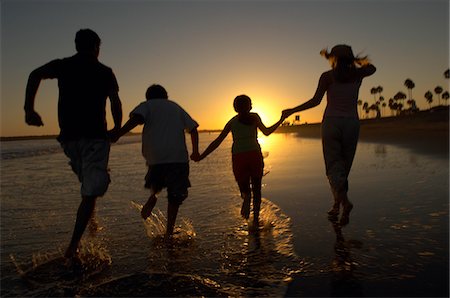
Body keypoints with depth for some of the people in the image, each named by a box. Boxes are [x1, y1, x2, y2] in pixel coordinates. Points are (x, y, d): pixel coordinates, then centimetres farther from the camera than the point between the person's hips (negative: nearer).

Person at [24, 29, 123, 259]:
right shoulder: (104, 71, 7)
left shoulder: (62, 65, 13)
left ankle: (89, 218, 24)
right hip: (95, 136, -3)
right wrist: (117, 128, 10)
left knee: (88, 182, 27)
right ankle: (73, 245, -6)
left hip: (69, 136, 4)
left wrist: (29, 109, -6)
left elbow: (35, 75, -5)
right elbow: (115, 102, -2)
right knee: (91, 192, -2)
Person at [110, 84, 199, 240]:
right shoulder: (176, 107, 23)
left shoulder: (146, 105, 14)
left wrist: (118, 134, -13)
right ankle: (169, 232, 6)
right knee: (174, 198, 10)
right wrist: (195, 151, 27)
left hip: (155, 155, -1)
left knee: (156, 181, 27)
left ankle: (153, 195, -3)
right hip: (179, 157, 2)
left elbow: (136, 118, -9)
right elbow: (193, 128, 19)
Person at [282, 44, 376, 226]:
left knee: (333, 166, -2)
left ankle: (344, 200, -26)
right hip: (351, 123, 3)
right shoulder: (357, 73, 9)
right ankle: (337, 205, 14)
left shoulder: (327, 76, 0)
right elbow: (372, 68, 34)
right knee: (344, 166, 11)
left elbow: (316, 101, -9)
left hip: (331, 122, -2)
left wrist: (292, 111, -2)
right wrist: (353, 60, 34)